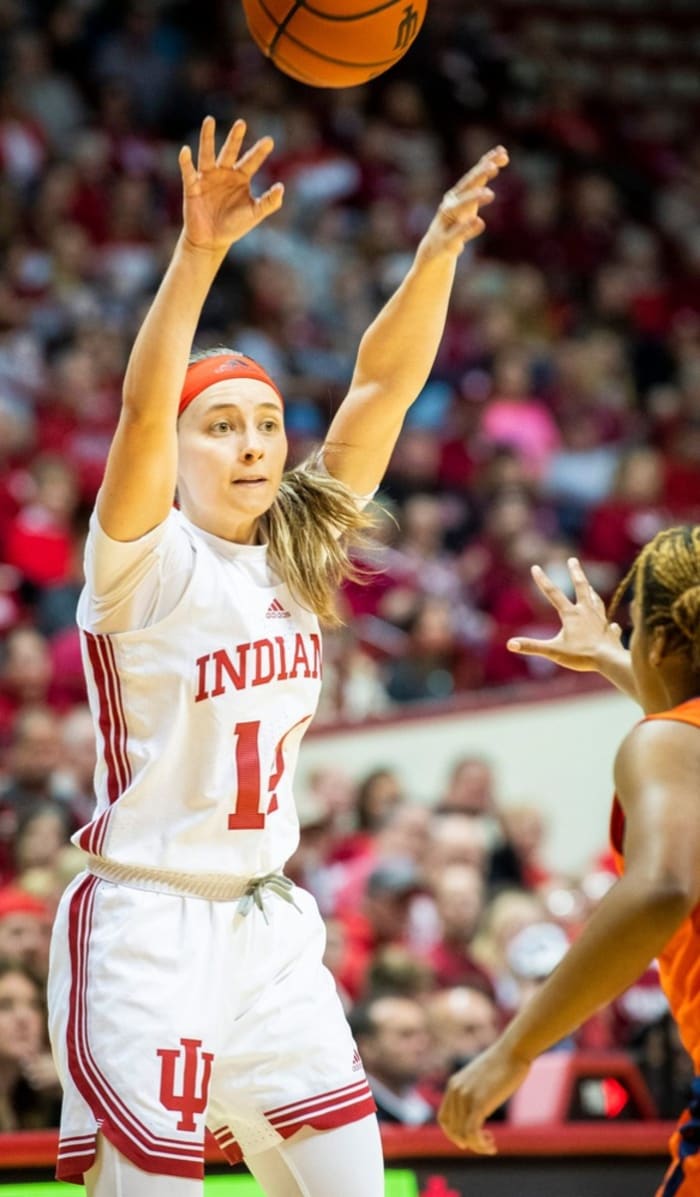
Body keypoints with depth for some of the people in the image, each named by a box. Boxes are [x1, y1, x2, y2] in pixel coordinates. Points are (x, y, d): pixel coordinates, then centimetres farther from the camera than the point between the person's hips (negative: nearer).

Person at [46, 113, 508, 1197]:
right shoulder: (149, 562, -9)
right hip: (148, 926, -6)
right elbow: (142, 406, -26)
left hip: (271, 924, 6)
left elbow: (384, 383, 1)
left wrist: (439, 248, -11)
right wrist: (199, 253, -38)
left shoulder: (300, 558, 7)